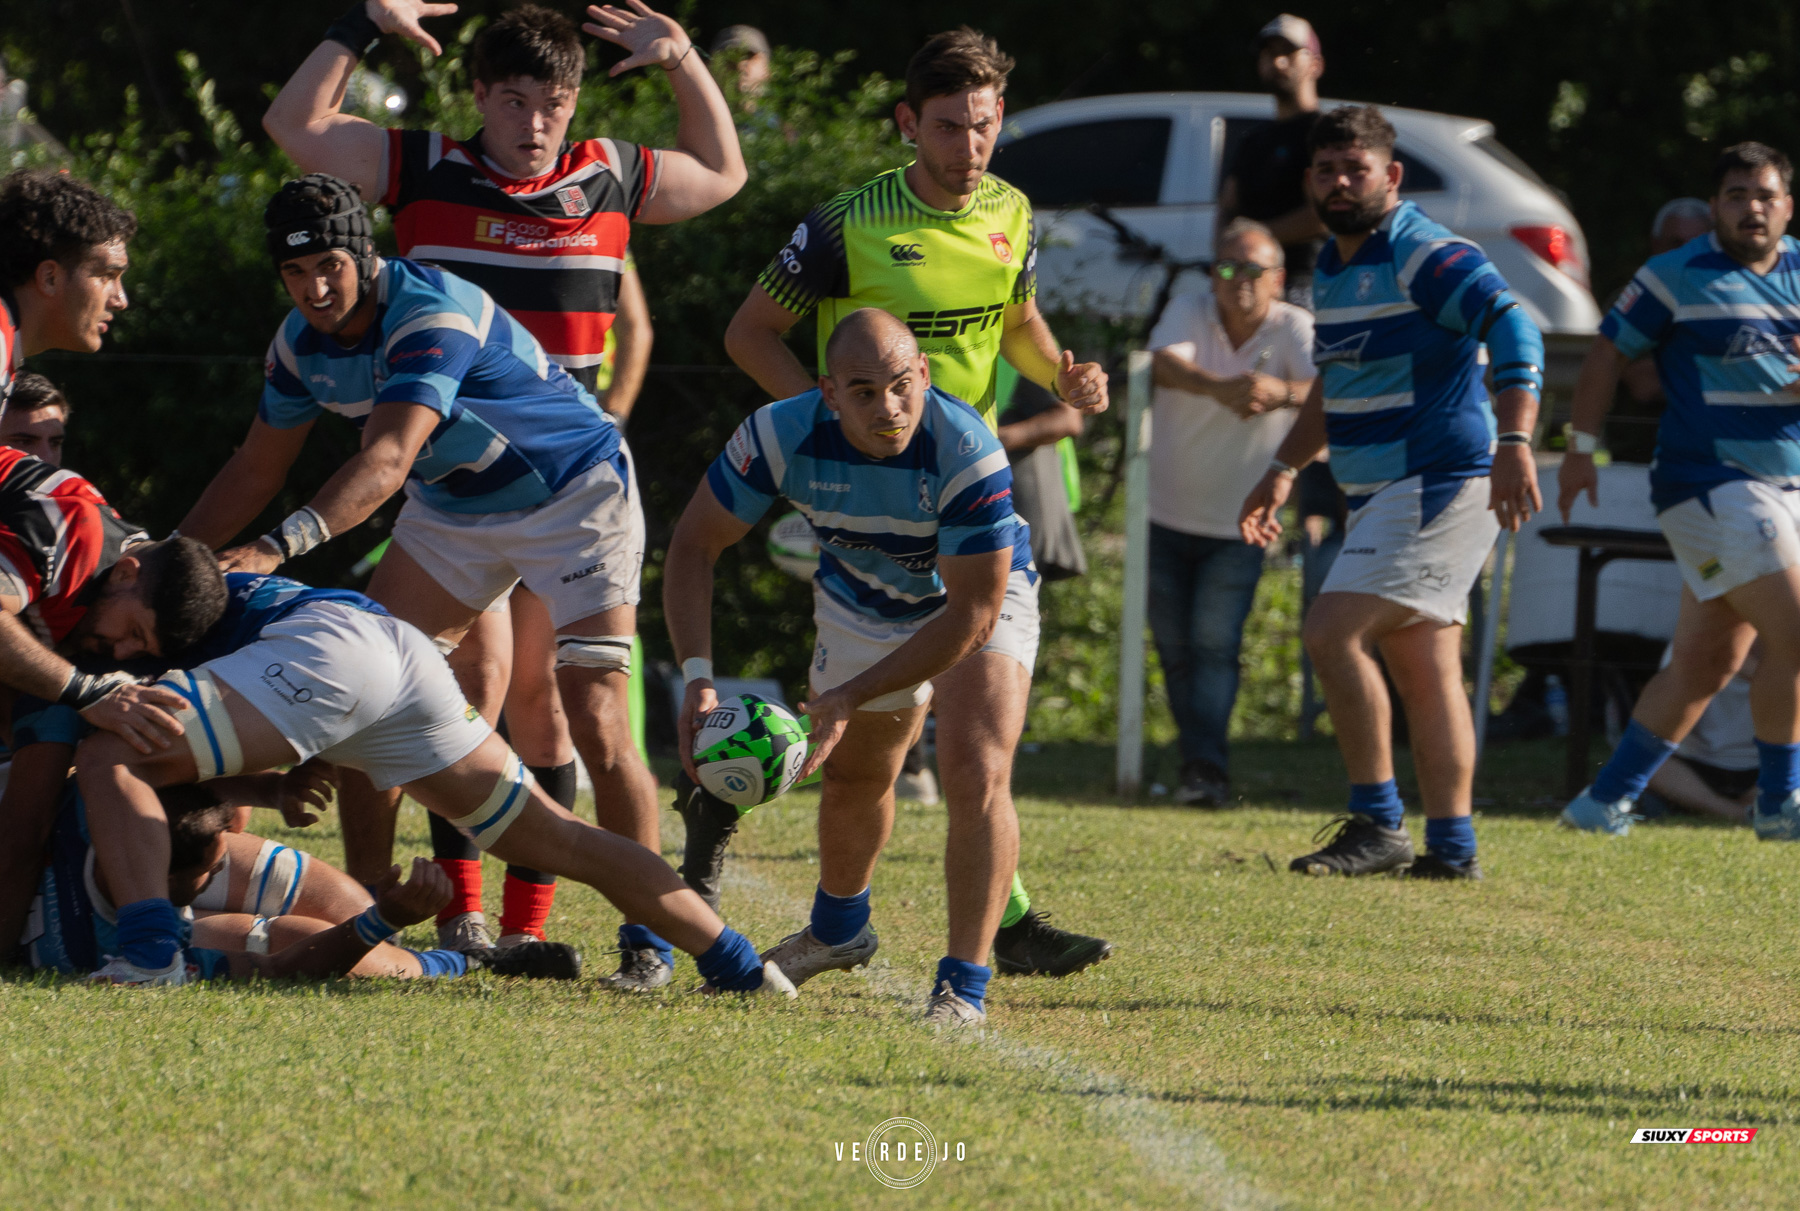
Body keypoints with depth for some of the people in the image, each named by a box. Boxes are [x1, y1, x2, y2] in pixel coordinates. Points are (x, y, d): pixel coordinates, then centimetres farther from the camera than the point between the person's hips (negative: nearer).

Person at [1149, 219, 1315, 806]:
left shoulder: (1293, 328, -10)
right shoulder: (1190, 311, -8)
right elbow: (1166, 364, -29)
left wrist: (1281, 392, -52)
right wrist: (1220, 388, -51)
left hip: (1239, 526, -2)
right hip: (1168, 516, 2)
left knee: (1215, 643, -15)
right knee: (1175, 648, 8)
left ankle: (1205, 767, -20)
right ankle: (1200, 764, 23)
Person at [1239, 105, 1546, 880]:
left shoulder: (1426, 257, -13)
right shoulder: (1331, 269, 15)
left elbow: (1513, 329, -26)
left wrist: (1514, 444, -36)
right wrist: (1285, 469, 25)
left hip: (1439, 482, -9)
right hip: (1380, 493, 10)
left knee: (1332, 633, -16)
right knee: (1424, 669, 9)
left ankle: (1377, 824, -11)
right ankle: (1450, 846, 12)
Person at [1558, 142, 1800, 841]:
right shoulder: (1676, 277, -4)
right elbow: (1609, 352, 2)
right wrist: (1581, 448, 0)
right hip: (1709, 486, -6)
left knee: (1705, 665, 9)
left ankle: (1606, 800, 18)